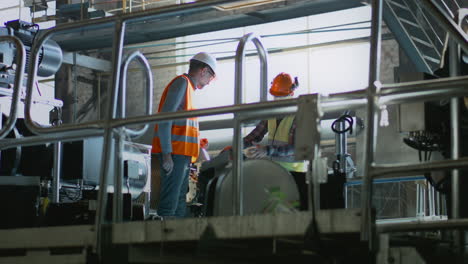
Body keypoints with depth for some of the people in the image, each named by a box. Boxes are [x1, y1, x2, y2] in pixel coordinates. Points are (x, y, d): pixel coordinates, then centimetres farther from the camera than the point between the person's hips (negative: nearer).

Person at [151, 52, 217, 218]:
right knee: (169, 204, -15)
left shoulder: (188, 87, 24)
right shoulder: (182, 82, -5)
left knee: (180, 204, 9)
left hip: (181, 156, 10)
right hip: (174, 154, -10)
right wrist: (167, 154, -21)